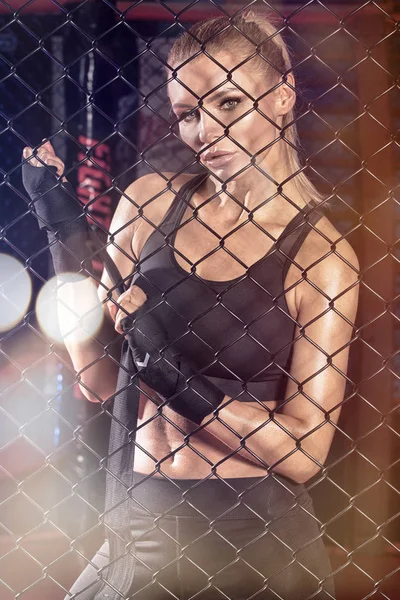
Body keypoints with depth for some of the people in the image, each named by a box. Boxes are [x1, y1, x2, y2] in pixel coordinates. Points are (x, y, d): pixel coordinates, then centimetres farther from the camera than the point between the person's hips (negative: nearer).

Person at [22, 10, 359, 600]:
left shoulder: (320, 253, -10)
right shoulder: (149, 202, -1)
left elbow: (303, 451, -12)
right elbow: (100, 380, -1)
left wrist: (170, 372, -21)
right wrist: (64, 233, -8)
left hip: (254, 543, -3)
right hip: (137, 529, 3)